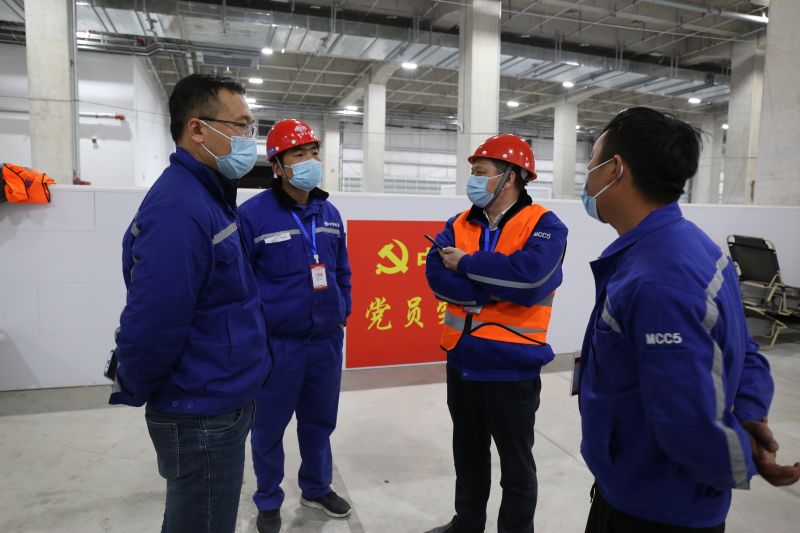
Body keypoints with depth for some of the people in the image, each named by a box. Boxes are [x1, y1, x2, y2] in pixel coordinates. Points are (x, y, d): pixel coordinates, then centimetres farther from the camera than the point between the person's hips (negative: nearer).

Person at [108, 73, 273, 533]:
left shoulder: (209, 197, 8)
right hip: (203, 416, -9)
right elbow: (151, 327, -27)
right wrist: (133, 393, -8)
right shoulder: (179, 209, -25)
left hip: (221, 405, 9)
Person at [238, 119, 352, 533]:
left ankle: (317, 489, 41)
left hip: (327, 340, 5)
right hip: (276, 343, -5)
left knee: (320, 420, 19)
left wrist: (342, 315, 10)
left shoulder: (330, 214, 6)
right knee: (270, 427, 12)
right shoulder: (253, 214, -14)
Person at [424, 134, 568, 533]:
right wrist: (496, 288, -21)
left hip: (512, 368, -5)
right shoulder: (459, 224, 4)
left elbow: (528, 278, -30)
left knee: (515, 463, 14)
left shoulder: (544, 225, -12)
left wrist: (467, 264, -19)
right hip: (462, 362, 6)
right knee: (468, 453, 24)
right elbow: (436, 276, -11)